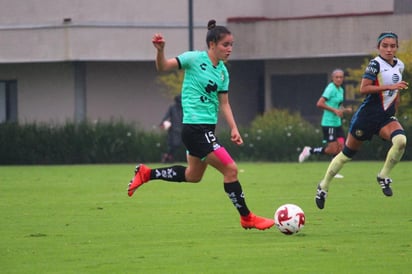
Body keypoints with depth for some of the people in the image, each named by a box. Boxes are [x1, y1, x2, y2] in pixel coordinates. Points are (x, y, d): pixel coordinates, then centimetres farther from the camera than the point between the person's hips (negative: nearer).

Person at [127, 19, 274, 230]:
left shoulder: (223, 71, 10)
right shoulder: (195, 59, -10)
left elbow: (223, 104, 11)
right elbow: (163, 67, -14)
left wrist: (234, 129, -1)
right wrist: (160, 50, -35)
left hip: (207, 129, 9)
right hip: (195, 128, -9)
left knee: (193, 176, 22)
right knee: (230, 169, -10)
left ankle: (146, 173, 34)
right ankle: (247, 218, 1)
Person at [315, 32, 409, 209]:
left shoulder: (399, 66, 8)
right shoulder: (376, 64, -13)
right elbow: (363, 88, -23)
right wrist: (390, 87, -28)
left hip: (386, 117, 5)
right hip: (368, 115, -5)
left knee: (400, 141, -26)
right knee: (347, 153, 5)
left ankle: (383, 177, -6)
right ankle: (323, 187, 24)